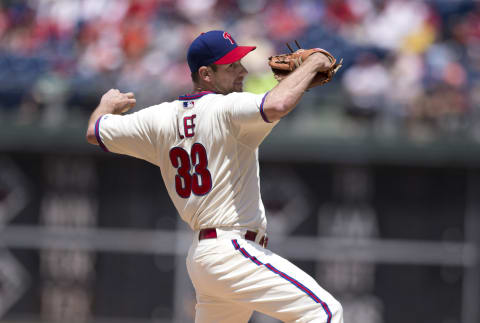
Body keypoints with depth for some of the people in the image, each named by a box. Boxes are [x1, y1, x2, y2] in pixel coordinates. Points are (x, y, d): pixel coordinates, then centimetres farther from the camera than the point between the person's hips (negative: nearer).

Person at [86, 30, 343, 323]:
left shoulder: (162, 118, 11)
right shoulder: (225, 110, -11)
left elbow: (95, 132, 22)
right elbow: (278, 105, -30)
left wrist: (107, 106, 44)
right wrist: (311, 65, -13)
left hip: (199, 256, 9)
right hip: (234, 253, -9)